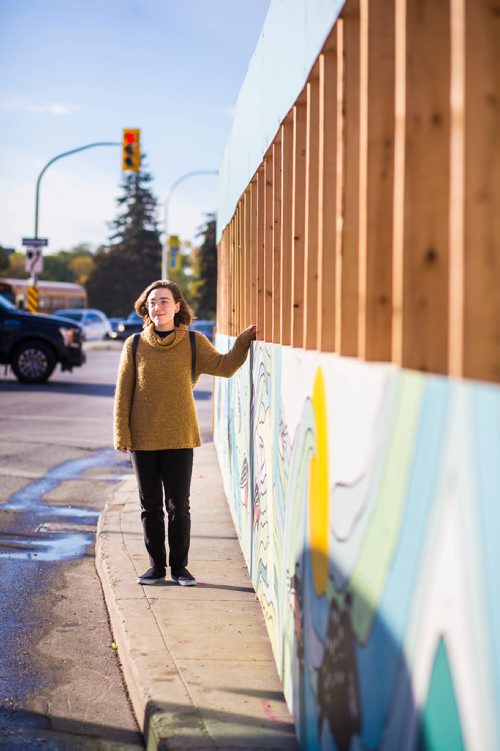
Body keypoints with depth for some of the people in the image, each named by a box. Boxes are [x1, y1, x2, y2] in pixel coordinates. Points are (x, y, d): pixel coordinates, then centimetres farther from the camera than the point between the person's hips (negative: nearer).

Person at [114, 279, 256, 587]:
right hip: (143, 440, 1)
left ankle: (180, 566, 15)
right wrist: (122, 435, -4)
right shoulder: (135, 345, 1)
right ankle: (157, 565, 19)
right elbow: (123, 393, 1)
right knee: (151, 506, 8)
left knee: (178, 506, 3)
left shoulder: (194, 343, 2)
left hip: (180, 439, -1)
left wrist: (247, 338, -19)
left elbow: (224, 366, -10)